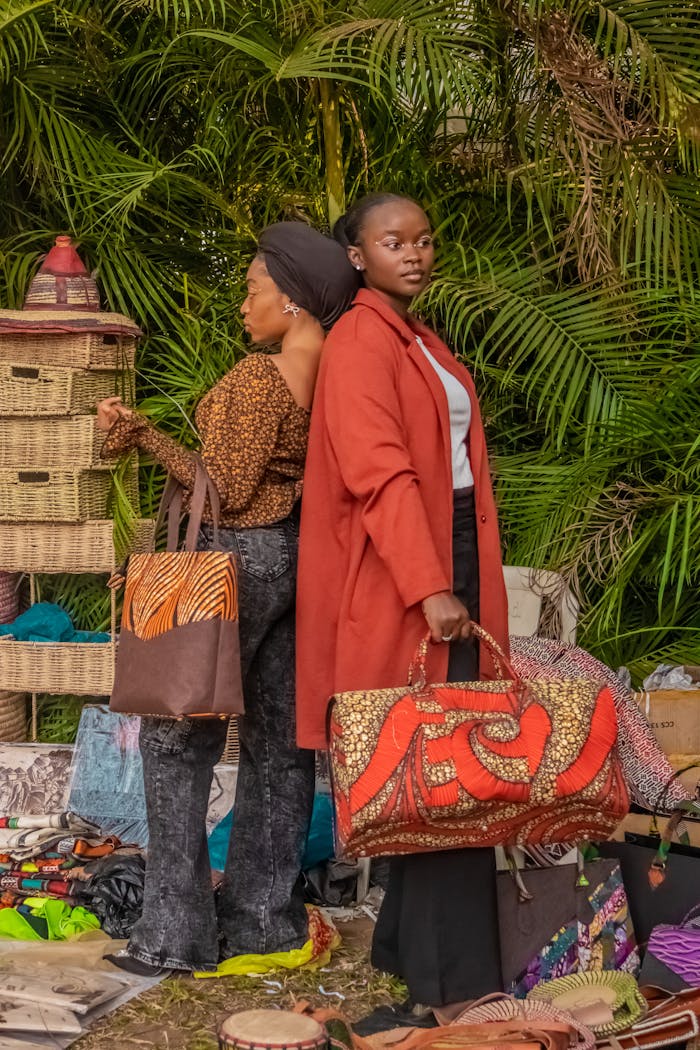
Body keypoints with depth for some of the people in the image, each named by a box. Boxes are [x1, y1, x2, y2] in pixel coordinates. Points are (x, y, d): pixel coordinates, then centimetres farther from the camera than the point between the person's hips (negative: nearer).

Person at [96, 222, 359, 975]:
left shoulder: (260, 377, -18)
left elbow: (227, 490, -18)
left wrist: (142, 434, -12)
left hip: (244, 557, -8)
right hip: (302, 553, 8)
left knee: (177, 734, 2)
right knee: (277, 735, 12)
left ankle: (177, 932, 4)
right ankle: (265, 915, 20)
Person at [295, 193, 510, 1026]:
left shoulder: (418, 339, 19)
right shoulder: (359, 341, -10)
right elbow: (379, 471, -20)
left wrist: (460, 575, 13)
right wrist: (429, 587, -26)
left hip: (452, 553, 9)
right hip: (398, 577, -9)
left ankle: (408, 938, 21)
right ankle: (450, 973, -1)